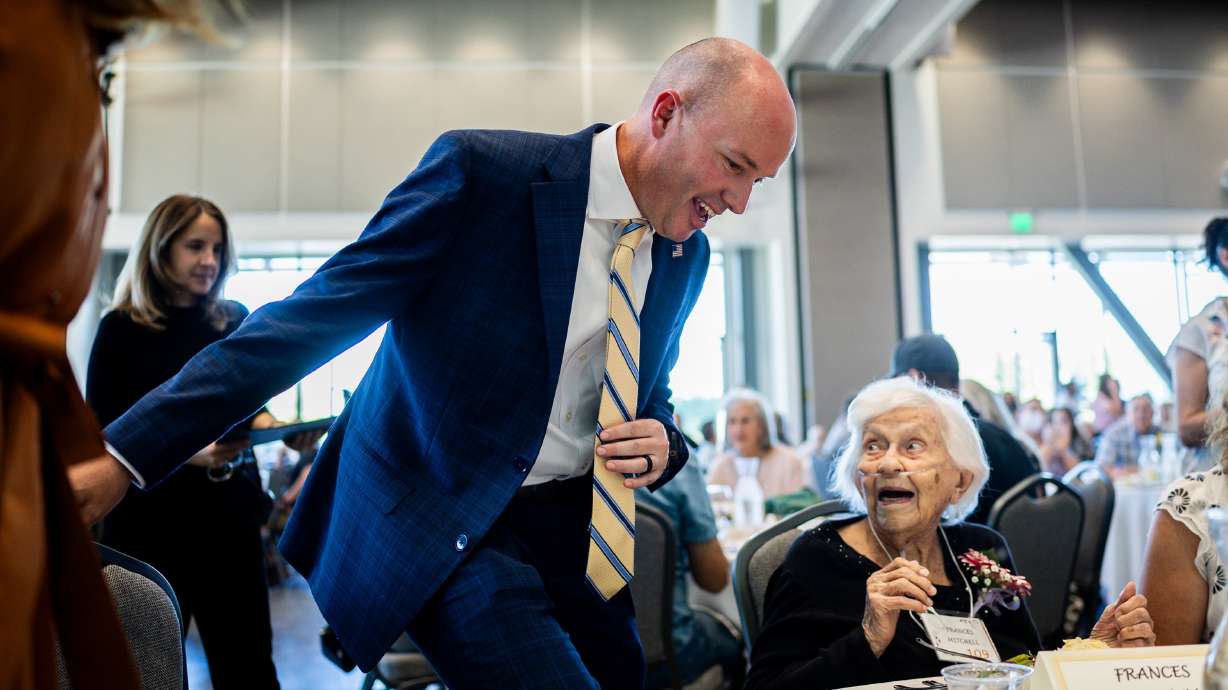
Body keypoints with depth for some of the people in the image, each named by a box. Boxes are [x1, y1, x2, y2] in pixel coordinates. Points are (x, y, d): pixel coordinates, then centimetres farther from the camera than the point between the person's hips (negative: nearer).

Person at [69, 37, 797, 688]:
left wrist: (659, 448, -8)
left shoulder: (686, 254, 3)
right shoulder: (483, 171, -17)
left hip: (576, 526, 6)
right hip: (445, 522, -6)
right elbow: (314, 317, -16)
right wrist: (127, 454, -18)